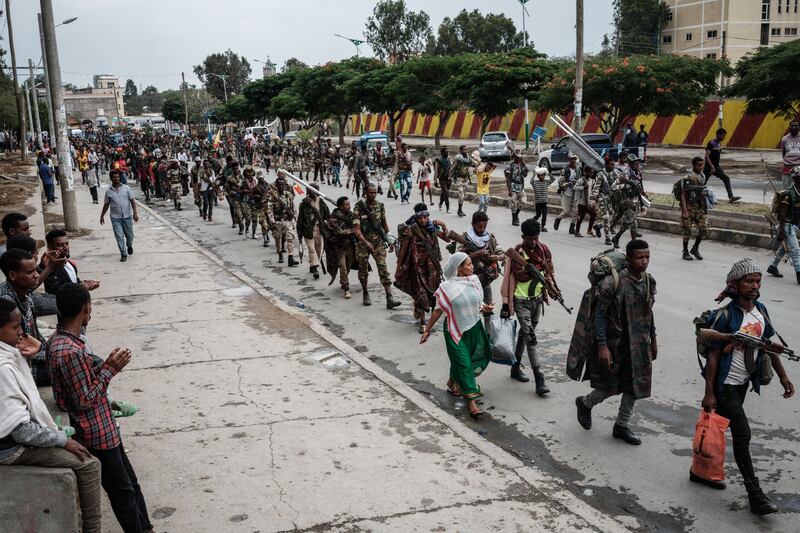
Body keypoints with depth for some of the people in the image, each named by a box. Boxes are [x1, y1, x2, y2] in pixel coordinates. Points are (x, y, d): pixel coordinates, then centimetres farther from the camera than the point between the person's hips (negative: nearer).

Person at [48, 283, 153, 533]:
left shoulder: (59, 339, 4)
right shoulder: (69, 351, -28)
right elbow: (85, 400, -23)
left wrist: (106, 364, 0)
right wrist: (109, 369, -16)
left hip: (104, 428, 10)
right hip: (96, 434, -10)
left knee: (130, 482, 20)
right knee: (123, 491, 7)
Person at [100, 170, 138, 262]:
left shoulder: (126, 188, 0)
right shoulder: (108, 191, 2)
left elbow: (132, 201, -1)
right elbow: (106, 204, 11)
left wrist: (135, 212, -10)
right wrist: (102, 216, 15)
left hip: (127, 216, 0)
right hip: (115, 218, 0)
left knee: (129, 235, 11)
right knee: (119, 236, -4)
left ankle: (129, 246, 41)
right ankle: (123, 254, 3)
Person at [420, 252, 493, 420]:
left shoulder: (474, 281, 0)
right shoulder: (447, 287, -14)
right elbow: (438, 310, -6)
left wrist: (485, 308, -9)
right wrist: (427, 330, -2)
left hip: (474, 328, 5)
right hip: (455, 330, -5)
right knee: (464, 364, -6)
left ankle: (452, 382, 44)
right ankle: (471, 401, -1)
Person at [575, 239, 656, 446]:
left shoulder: (649, 281, 1)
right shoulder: (614, 282, -20)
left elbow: (648, 312, 14)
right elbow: (600, 313, -17)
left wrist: (653, 339, 17)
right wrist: (602, 346, -20)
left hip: (639, 344, 6)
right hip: (615, 343, -6)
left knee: (635, 385, 11)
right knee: (610, 387, 4)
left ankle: (622, 425, 29)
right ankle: (585, 403, 35)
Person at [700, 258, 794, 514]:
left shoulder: (761, 310, 0)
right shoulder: (726, 315, -20)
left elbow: (769, 345, 13)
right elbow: (713, 355, -18)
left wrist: (783, 377, 10)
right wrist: (709, 393, -17)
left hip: (744, 382, 7)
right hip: (725, 384, -7)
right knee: (742, 435, -7)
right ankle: (755, 495, -1)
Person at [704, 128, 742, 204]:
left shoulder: (719, 143, 10)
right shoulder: (711, 143, -16)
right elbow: (707, 156, -24)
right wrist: (712, 167, -29)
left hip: (716, 167, 7)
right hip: (709, 167, -7)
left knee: (726, 178, -7)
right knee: (703, 183, 2)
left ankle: (731, 197, -12)